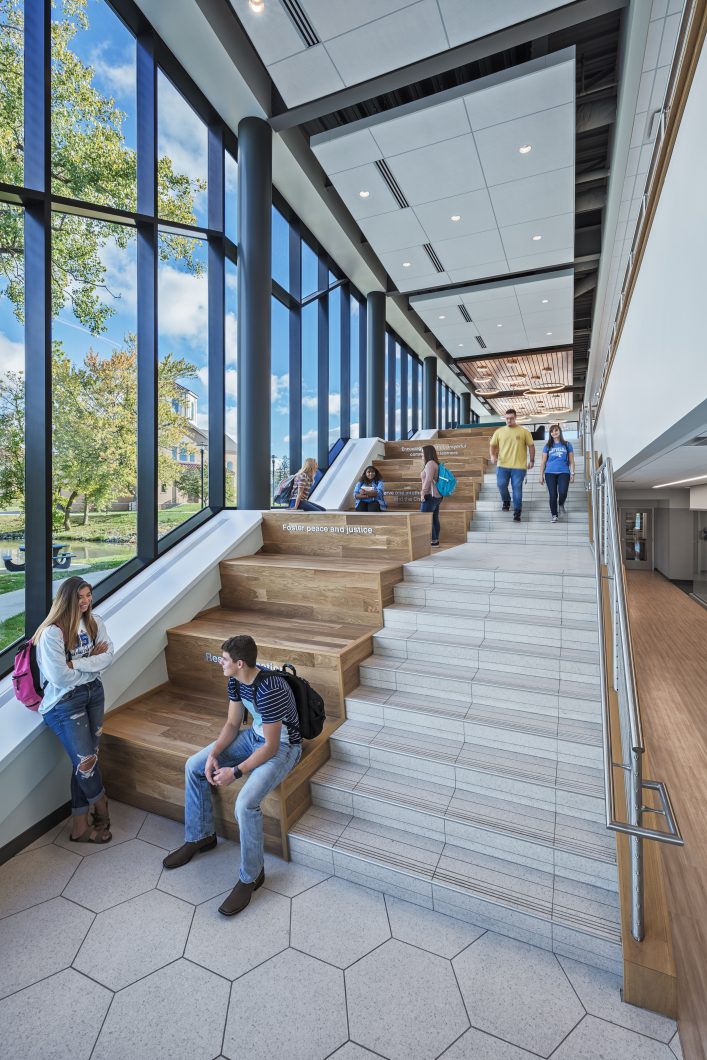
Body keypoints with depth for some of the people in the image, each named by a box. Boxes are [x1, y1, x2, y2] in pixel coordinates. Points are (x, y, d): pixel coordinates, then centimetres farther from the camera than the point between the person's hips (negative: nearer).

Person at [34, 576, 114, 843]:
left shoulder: (94, 622, -1)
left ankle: (80, 826, 26)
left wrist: (78, 664, -18)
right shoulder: (52, 632, -21)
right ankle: (102, 810, 29)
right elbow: (60, 677, -21)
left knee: (85, 760, 11)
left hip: (93, 693, 6)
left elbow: (109, 655, -5)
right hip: (64, 702, -6)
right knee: (85, 761, 1)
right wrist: (93, 662, -10)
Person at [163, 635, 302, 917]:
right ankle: (200, 837, 24)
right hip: (255, 735, 9)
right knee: (194, 766, 4)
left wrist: (235, 772, -24)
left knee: (245, 804, -27)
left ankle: (251, 876, 0)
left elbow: (271, 746, -27)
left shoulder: (269, 690, -35)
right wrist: (214, 754, -12)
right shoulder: (236, 679, -9)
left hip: (282, 746, -9)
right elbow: (232, 723, 2)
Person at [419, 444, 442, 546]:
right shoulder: (435, 463, 18)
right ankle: (436, 540, 12)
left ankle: (433, 541, -6)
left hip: (430, 495, -10)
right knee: (434, 519, 9)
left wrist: (423, 493, -18)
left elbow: (428, 479, -21)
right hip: (437, 495, 10)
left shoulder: (430, 463, -12)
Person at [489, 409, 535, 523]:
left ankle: (517, 513, 9)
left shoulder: (524, 431, 2)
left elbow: (531, 445, 6)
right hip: (502, 465, 2)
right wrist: (492, 456, -8)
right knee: (501, 485, -2)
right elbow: (492, 445, 10)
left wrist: (531, 460, 1)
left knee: (517, 489, 0)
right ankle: (506, 501, 30)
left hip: (519, 466, -2)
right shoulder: (499, 431, 7)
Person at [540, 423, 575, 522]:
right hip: (550, 473, 1)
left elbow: (571, 461, 10)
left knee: (563, 493, -19)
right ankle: (554, 515, 13)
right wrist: (541, 475, 7)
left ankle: (561, 505, 15)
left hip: (563, 473, -1)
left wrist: (572, 473, 2)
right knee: (553, 495, -3)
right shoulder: (548, 446, 11)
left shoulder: (567, 445, 10)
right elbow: (543, 462, 12)